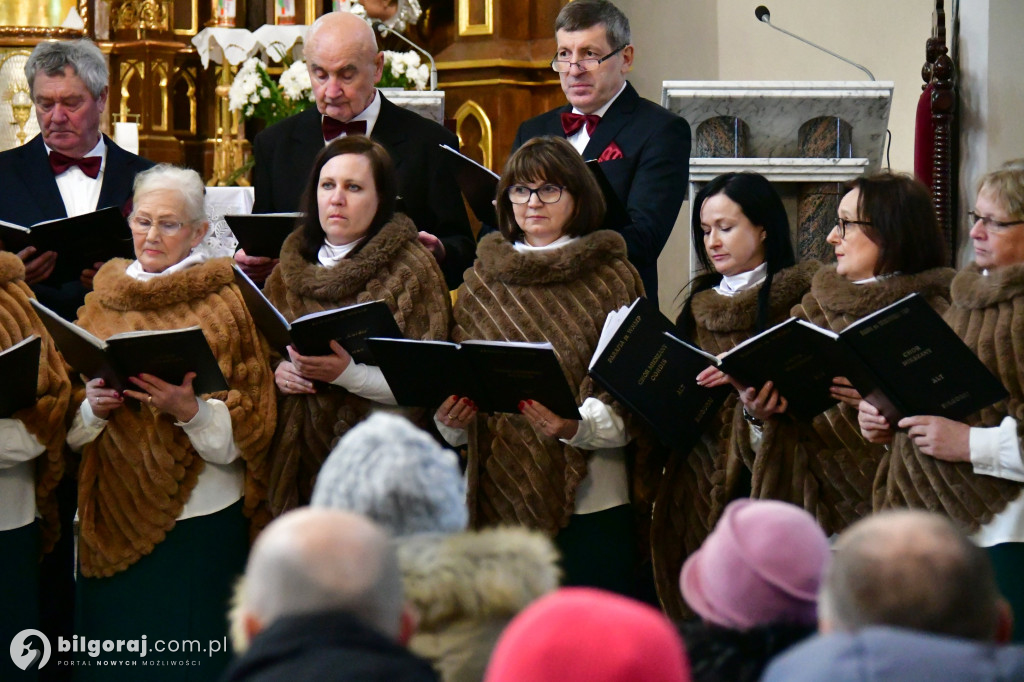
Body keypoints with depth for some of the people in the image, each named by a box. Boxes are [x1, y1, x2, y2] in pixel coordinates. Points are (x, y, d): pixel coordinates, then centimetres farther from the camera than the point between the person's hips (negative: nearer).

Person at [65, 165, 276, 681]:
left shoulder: (226, 303, -1)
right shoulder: (104, 298, 11)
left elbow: (250, 421, -5)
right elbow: (70, 419, 13)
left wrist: (191, 410, -22)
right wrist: (94, 406, -8)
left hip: (200, 515, -4)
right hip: (112, 512, 4)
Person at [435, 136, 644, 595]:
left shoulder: (612, 279, 4)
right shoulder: (482, 280, 15)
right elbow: (457, 377, 17)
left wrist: (576, 426, -21)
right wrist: (449, 416, -6)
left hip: (589, 498, -3)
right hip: (497, 498, 3)